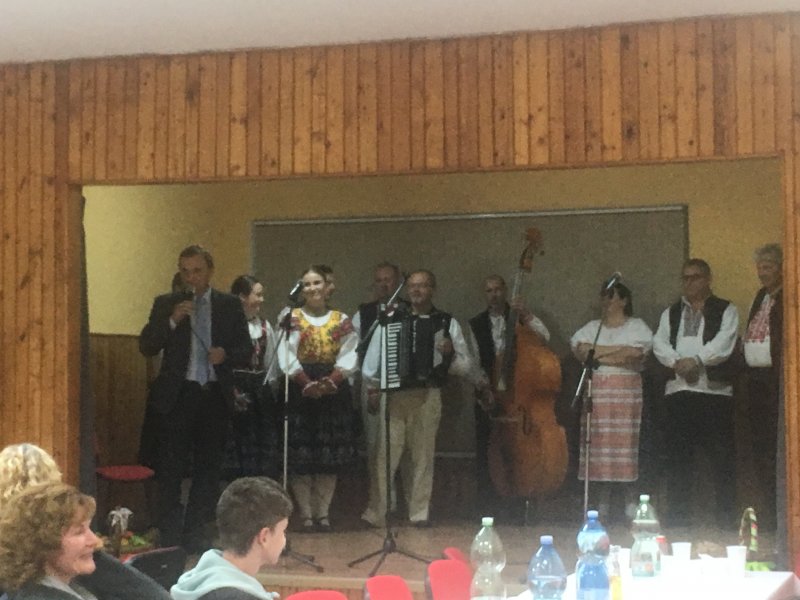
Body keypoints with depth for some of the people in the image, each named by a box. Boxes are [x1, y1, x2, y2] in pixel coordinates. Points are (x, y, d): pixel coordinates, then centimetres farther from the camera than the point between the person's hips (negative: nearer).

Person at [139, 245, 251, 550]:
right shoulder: (166, 304, 5)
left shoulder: (230, 305, 7)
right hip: (177, 395, -1)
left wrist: (226, 355, -13)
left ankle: (197, 533, 17)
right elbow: (146, 346, -3)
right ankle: (169, 535, 7)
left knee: (209, 468, 7)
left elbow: (246, 350, 8)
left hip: (215, 396, 1)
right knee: (171, 467, -1)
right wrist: (172, 321, -17)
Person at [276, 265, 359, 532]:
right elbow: (286, 356, -6)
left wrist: (331, 381, -17)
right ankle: (305, 514, 2)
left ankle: (323, 513, 9)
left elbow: (349, 356, -1)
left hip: (334, 390, 2)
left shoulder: (342, 320, 9)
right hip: (299, 390, -2)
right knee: (301, 454, -3)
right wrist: (307, 383, -17)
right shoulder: (291, 318, 4)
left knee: (330, 455, 2)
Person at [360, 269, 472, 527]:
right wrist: (372, 388, -1)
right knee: (385, 454, -6)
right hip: (394, 394, -1)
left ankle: (420, 514, 15)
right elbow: (374, 352, 4)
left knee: (423, 455, 7)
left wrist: (450, 353, -12)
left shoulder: (447, 323, 8)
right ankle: (375, 514, -2)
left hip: (428, 396, 1)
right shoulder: (391, 319, 5)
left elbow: (465, 365, 7)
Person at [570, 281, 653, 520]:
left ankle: (631, 509, -4)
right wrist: (619, 352, -6)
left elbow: (635, 355, -10)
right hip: (596, 392, 3)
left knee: (625, 447, -8)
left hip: (626, 394, -3)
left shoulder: (636, 326, 7)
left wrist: (598, 353, -3)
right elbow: (581, 351, 0)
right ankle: (602, 509, 2)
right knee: (598, 449, -1)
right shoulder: (592, 327, 18)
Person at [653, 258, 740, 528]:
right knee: (678, 455, 5)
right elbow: (660, 344, 5)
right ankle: (677, 519, 12)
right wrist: (677, 362, -12)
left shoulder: (726, 311, 8)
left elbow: (723, 344, -7)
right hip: (678, 391, 4)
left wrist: (696, 360, -17)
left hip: (715, 391, -3)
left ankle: (726, 520, 1)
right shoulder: (671, 313, 19)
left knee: (722, 456, -5)